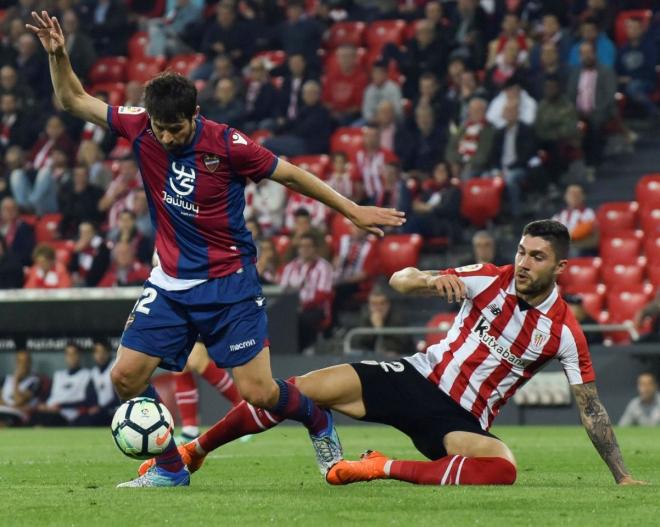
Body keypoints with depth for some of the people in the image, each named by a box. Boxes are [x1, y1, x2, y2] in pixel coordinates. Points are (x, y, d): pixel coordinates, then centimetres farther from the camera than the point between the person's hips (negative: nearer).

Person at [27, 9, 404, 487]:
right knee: (126, 375, -8)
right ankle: (170, 467, 12)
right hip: (171, 283, 4)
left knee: (258, 393, -9)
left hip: (228, 282, -4)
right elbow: (74, 99, 4)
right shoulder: (141, 128, -7)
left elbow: (292, 175, -6)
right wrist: (57, 55, -13)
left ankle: (319, 421, 24)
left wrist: (353, 210, -3)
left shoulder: (227, 144, -18)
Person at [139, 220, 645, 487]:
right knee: (306, 387, -15)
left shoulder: (564, 331, -8)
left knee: (503, 468, -37)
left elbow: (592, 408, -3)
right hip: (419, 378, 2)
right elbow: (399, 280, -5)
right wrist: (432, 279, -29)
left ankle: (386, 469, -23)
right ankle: (194, 452, -3)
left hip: (462, 420, -2)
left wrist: (622, 475, -9)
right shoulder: (490, 280, -3)